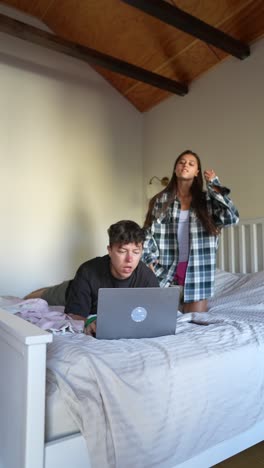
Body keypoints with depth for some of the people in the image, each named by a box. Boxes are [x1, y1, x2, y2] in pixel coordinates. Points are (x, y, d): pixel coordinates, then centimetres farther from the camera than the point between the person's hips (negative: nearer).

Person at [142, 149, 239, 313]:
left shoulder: (207, 199, 2)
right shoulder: (161, 200, 3)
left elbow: (232, 217, -13)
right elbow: (148, 232, 4)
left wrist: (214, 185, -8)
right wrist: (150, 261, -7)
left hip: (197, 268, 0)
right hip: (166, 268, 1)